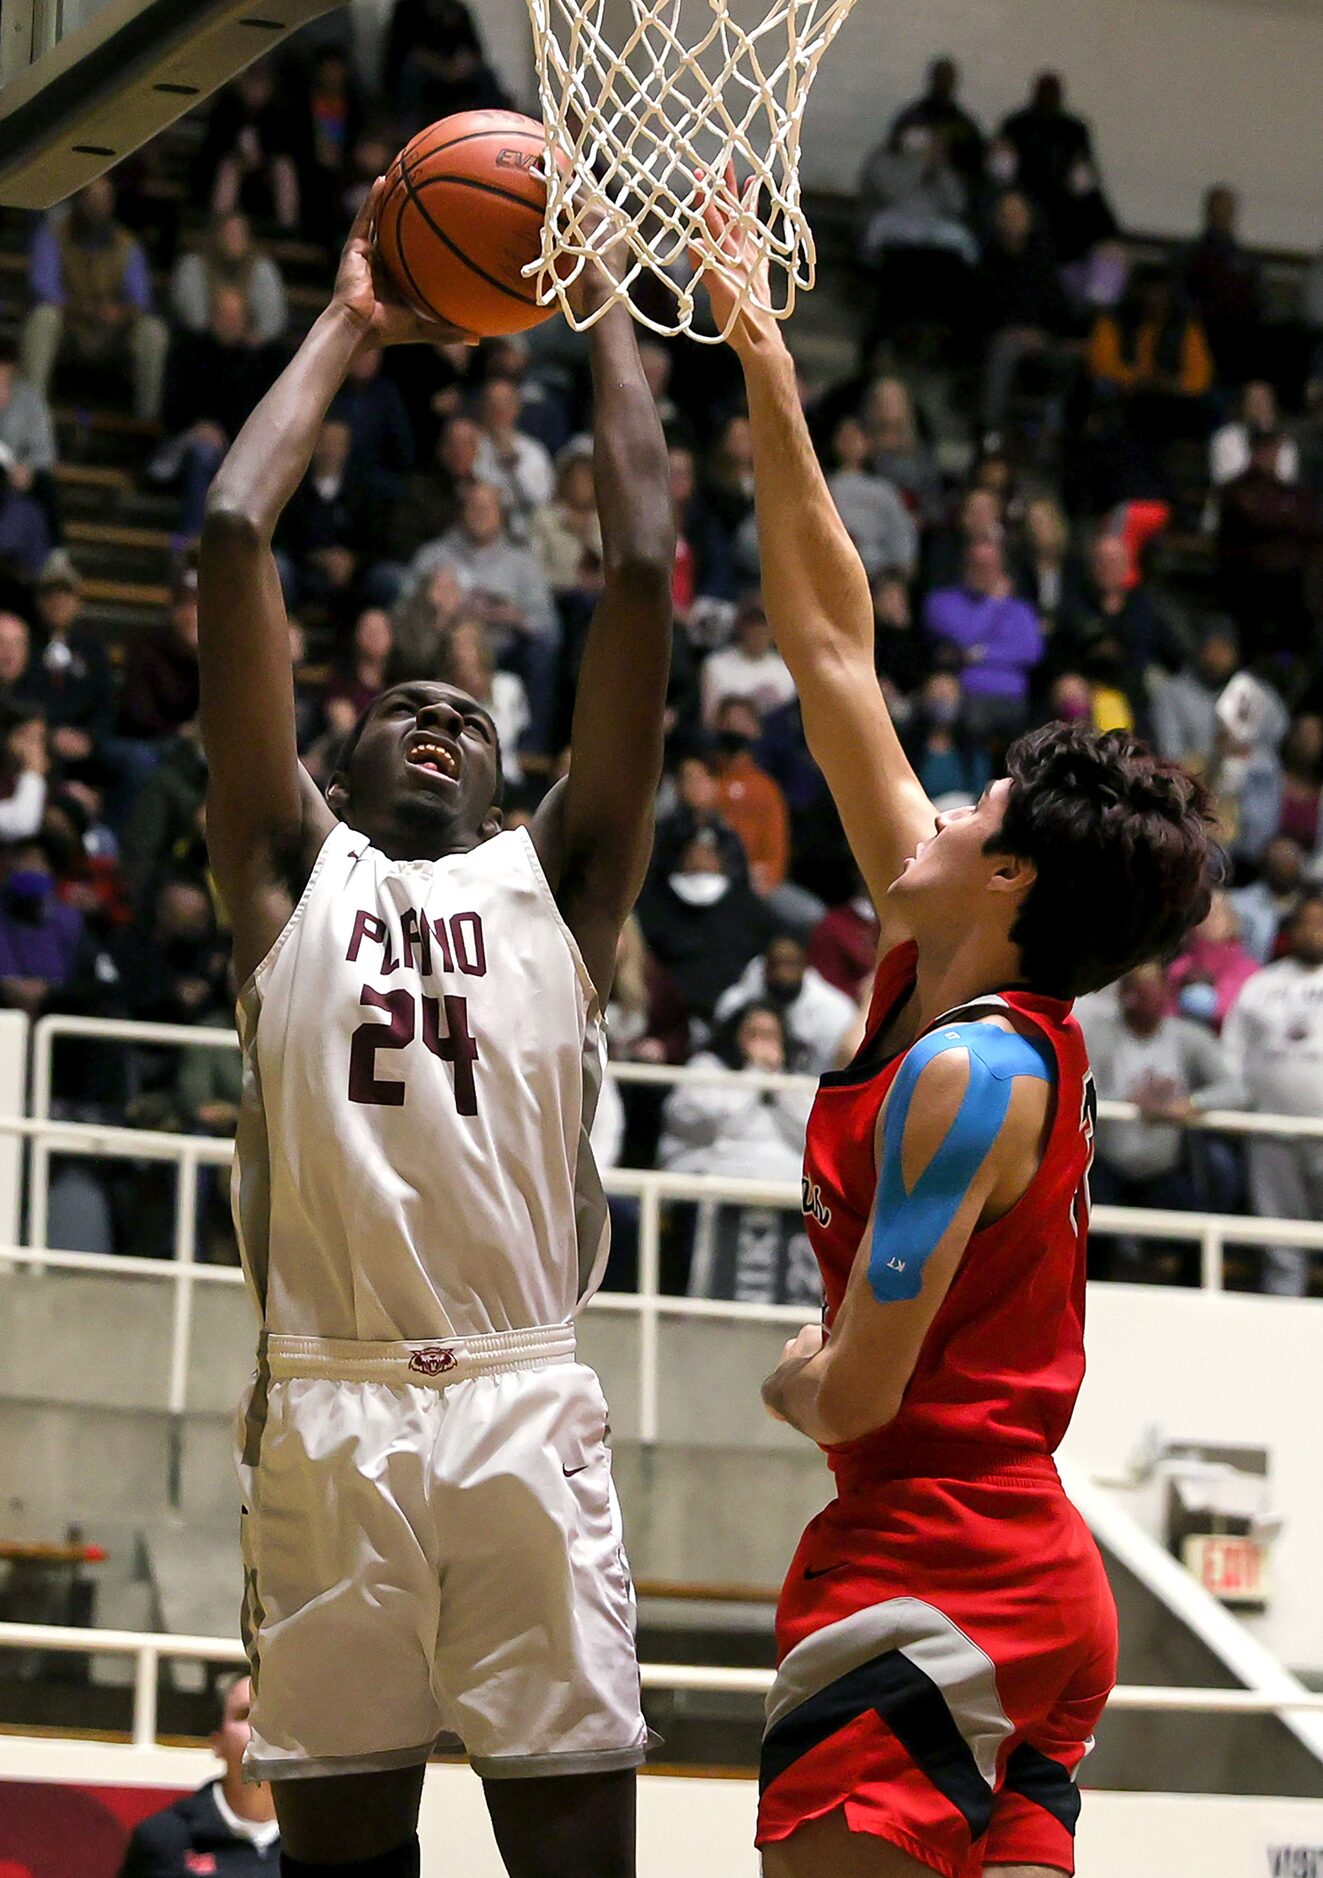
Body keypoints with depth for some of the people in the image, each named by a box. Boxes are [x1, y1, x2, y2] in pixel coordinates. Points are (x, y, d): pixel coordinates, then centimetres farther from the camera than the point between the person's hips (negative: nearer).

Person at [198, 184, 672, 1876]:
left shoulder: (554, 879, 18)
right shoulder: (292, 872, 17)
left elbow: (642, 573, 13)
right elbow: (233, 535, 13)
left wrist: (604, 314, 19)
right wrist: (347, 329, 22)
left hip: (525, 1406, 0)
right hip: (328, 1411, 0)